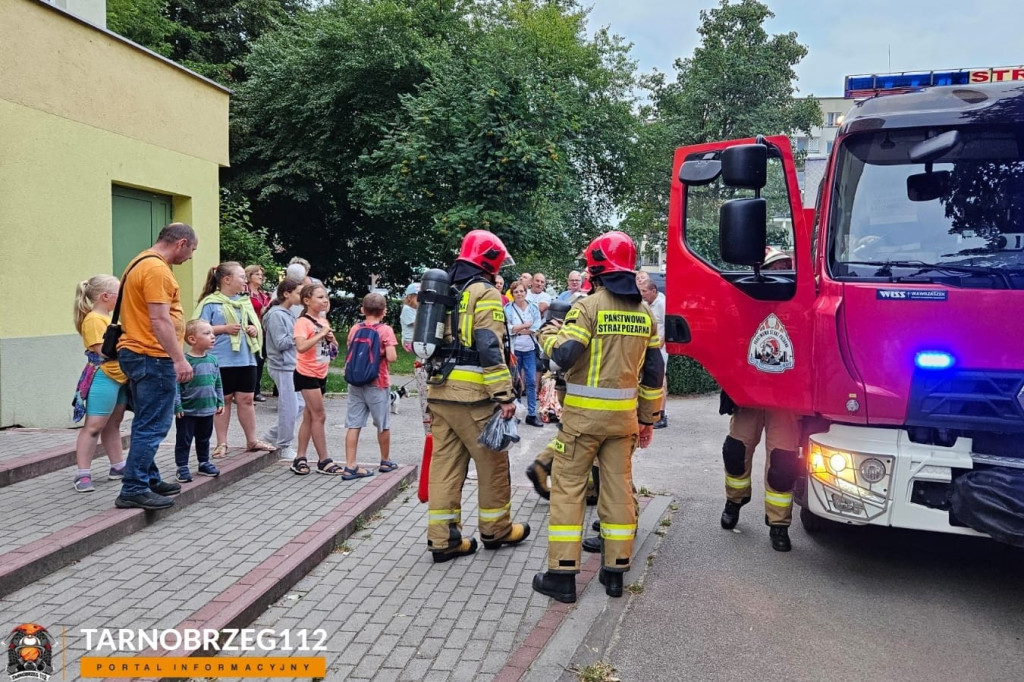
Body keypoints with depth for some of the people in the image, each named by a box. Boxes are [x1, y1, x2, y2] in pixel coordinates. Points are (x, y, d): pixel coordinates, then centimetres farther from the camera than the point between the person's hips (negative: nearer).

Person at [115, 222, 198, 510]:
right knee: (153, 426, -6)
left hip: (139, 355, 11)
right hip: (153, 357, -11)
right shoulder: (156, 269, -15)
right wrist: (179, 359, -21)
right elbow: (159, 320, -21)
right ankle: (133, 489, -3)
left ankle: (148, 479, 25)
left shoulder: (142, 263, 18)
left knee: (147, 424, 16)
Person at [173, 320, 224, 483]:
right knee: (184, 440, 5)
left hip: (208, 409, 6)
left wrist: (220, 402, 11)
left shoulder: (212, 359, 4)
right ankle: (182, 468, 14)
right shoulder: (184, 360, -16)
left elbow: (218, 383, 12)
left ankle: (204, 463, 31)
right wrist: (177, 405, -18)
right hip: (187, 411, -6)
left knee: (204, 439, 19)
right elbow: (176, 384, -16)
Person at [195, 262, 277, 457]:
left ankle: (252, 440, 21)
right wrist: (225, 328, -18)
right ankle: (222, 443, 17)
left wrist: (255, 329, -2)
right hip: (222, 361, -5)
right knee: (224, 401, 7)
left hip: (246, 359, 5)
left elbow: (255, 324, 20)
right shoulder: (210, 303, -7)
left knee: (246, 399, 11)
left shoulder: (244, 301, 11)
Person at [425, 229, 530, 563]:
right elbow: (489, 349, -18)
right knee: (493, 463, 8)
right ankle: (496, 529, 22)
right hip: (472, 395, -7)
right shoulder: (485, 293, -9)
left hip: (438, 392, 8)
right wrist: (505, 395, -17)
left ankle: (442, 538, 12)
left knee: (445, 464, 9)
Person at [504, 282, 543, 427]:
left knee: (531, 382, 2)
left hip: (530, 349, 2)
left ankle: (531, 414, 9)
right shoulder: (508, 309, -1)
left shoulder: (534, 308, 5)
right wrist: (527, 324, -9)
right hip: (514, 349, -2)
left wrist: (517, 328, -9)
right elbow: (507, 329, -13)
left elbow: (536, 329, -7)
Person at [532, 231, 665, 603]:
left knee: (568, 487, 2)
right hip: (624, 414, 5)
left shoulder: (589, 305, -11)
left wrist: (548, 332, 3)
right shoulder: (644, 312, 7)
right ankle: (615, 571, 19)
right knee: (619, 488, 11)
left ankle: (562, 574, 5)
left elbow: (564, 355, -18)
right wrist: (648, 417, 18)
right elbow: (654, 371, 10)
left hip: (584, 412, -5)